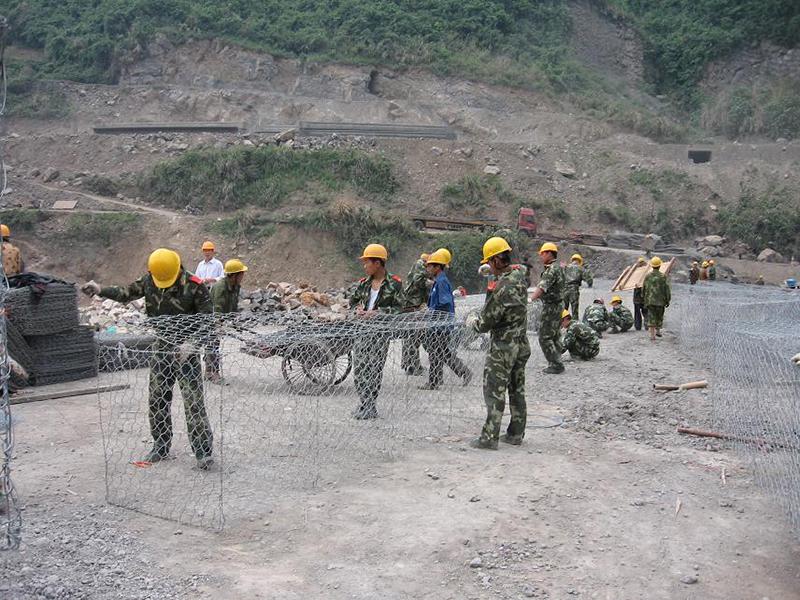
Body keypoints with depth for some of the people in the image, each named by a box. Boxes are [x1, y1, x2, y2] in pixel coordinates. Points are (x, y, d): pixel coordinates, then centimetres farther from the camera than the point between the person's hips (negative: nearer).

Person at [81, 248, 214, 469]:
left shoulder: (194, 285, -18)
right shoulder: (149, 280, -3)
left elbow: (208, 322, -15)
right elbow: (127, 293, 13)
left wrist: (191, 344, -28)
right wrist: (101, 290, -3)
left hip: (186, 351, -5)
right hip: (162, 348, 6)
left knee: (193, 402, -7)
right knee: (156, 401, 11)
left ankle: (204, 451, 2)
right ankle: (160, 447, 26)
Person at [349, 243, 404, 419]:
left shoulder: (394, 283, -5)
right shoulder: (364, 283, 9)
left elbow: (398, 309, -7)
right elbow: (353, 300, 19)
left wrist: (378, 312, -18)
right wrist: (358, 309, -3)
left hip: (381, 331, -5)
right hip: (362, 330, 5)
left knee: (374, 369, -2)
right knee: (358, 368, 4)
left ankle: (369, 407, 7)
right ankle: (365, 404, 19)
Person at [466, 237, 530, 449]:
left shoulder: (503, 287, -24)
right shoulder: (519, 274, 3)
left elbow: (486, 322, -18)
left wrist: (473, 322, 2)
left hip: (503, 348, -9)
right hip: (521, 345, 9)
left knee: (494, 392, -2)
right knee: (517, 390, 15)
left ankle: (489, 437, 1)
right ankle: (516, 434, 23)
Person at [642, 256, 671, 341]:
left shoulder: (648, 276, -1)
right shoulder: (663, 276, -7)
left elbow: (643, 288, 6)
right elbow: (667, 289, -5)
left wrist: (644, 297, 21)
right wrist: (668, 300, 4)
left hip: (650, 300, 1)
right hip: (660, 300, -1)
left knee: (651, 317, 1)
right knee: (659, 316, 19)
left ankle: (652, 335, -4)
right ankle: (658, 330, 23)